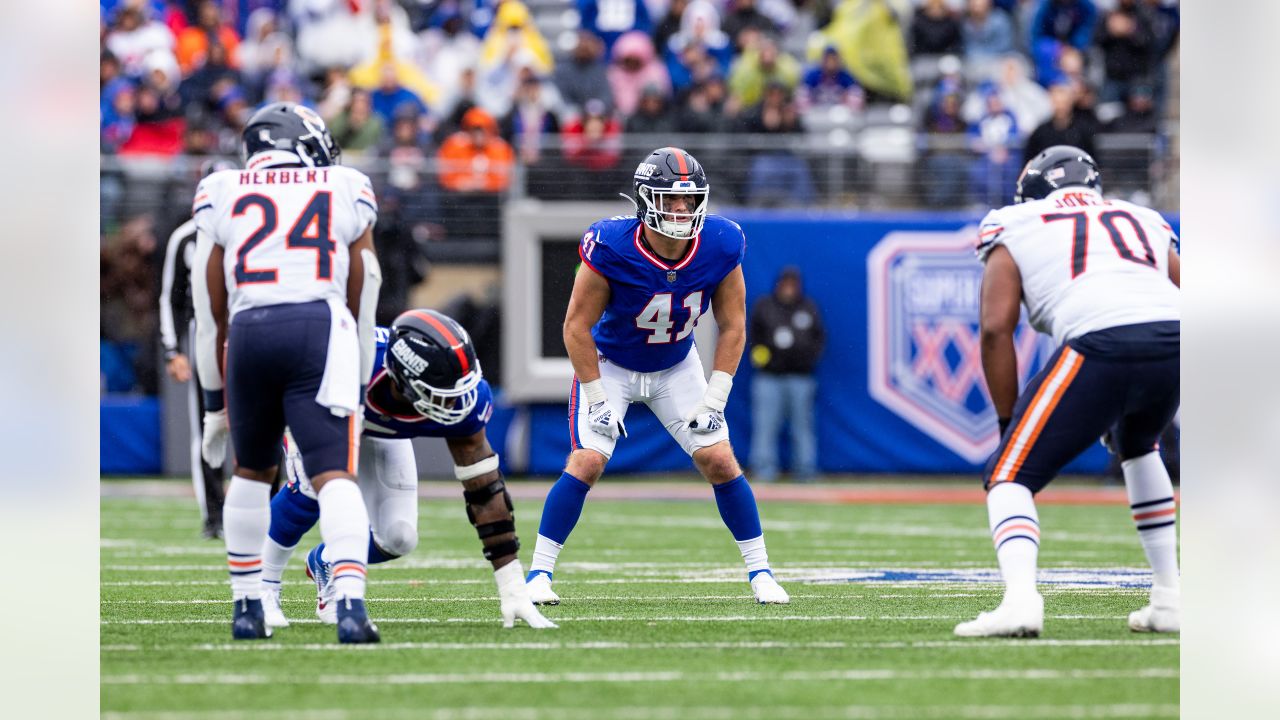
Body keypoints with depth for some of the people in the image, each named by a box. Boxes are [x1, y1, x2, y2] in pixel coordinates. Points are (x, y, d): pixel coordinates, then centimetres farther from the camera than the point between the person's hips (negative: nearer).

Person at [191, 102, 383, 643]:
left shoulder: (221, 195, 18)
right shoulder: (346, 192, 16)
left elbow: (212, 312, 19)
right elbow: (361, 304, 20)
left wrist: (215, 402, 26)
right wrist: (357, 388, 29)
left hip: (249, 335, 2)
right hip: (320, 329, -2)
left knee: (252, 471, 22)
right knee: (335, 476, -7)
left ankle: (247, 608, 23)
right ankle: (350, 604, -25)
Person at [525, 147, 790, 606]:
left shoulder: (720, 247, -21)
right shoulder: (612, 248, -31)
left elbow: (732, 327, -8)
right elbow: (578, 325, -21)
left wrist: (714, 398, -13)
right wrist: (598, 399, -19)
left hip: (676, 368, 3)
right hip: (610, 365, -3)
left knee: (720, 461, -4)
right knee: (587, 462, -17)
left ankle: (759, 572, 9)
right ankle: (539, 574, -7)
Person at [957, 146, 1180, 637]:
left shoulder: (1014, 229, 21)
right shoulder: (1143, 221, 33)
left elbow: (996, 328, 9)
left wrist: (1009, 423, 15)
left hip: (1101, 343, -5)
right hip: (1175, 339, 5)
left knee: (1009, 474, 4)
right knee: (1136, 447, 35)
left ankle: (1021, 598, -23)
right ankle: (1169, 601, 29)